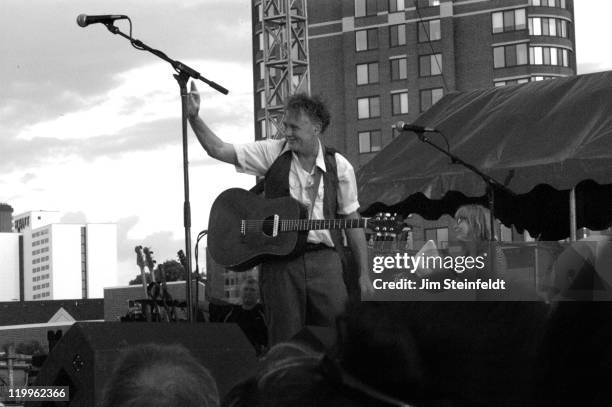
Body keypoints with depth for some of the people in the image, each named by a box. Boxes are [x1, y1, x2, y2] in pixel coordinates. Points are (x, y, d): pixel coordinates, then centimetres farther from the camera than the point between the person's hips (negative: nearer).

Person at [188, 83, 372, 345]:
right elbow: (218, 150, 0)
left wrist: (364, 274, 5)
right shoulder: (272, 153, 5)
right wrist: (194, 117, -15)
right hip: (279, 262, 0)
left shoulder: (339, 167, 6)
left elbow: (352, 222, 9)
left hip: (324, 260, 0)